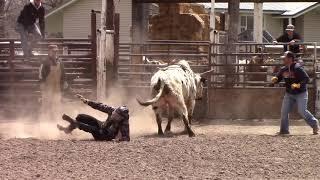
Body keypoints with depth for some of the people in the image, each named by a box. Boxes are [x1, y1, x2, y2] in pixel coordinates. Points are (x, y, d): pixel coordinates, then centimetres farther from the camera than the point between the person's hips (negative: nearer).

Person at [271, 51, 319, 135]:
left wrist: (298, 85, -34)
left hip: (301, 93, -7)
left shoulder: (297, 68, -20)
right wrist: (275, 79, -14)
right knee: (284, 111, -1)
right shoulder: (283, 69, 2)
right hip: (289, 94, 7)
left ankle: (315, 124, 7)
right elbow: (278, 78, 10)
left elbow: (306, 79, -22)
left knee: (302, 111, -14)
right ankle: (284, 130, 9)